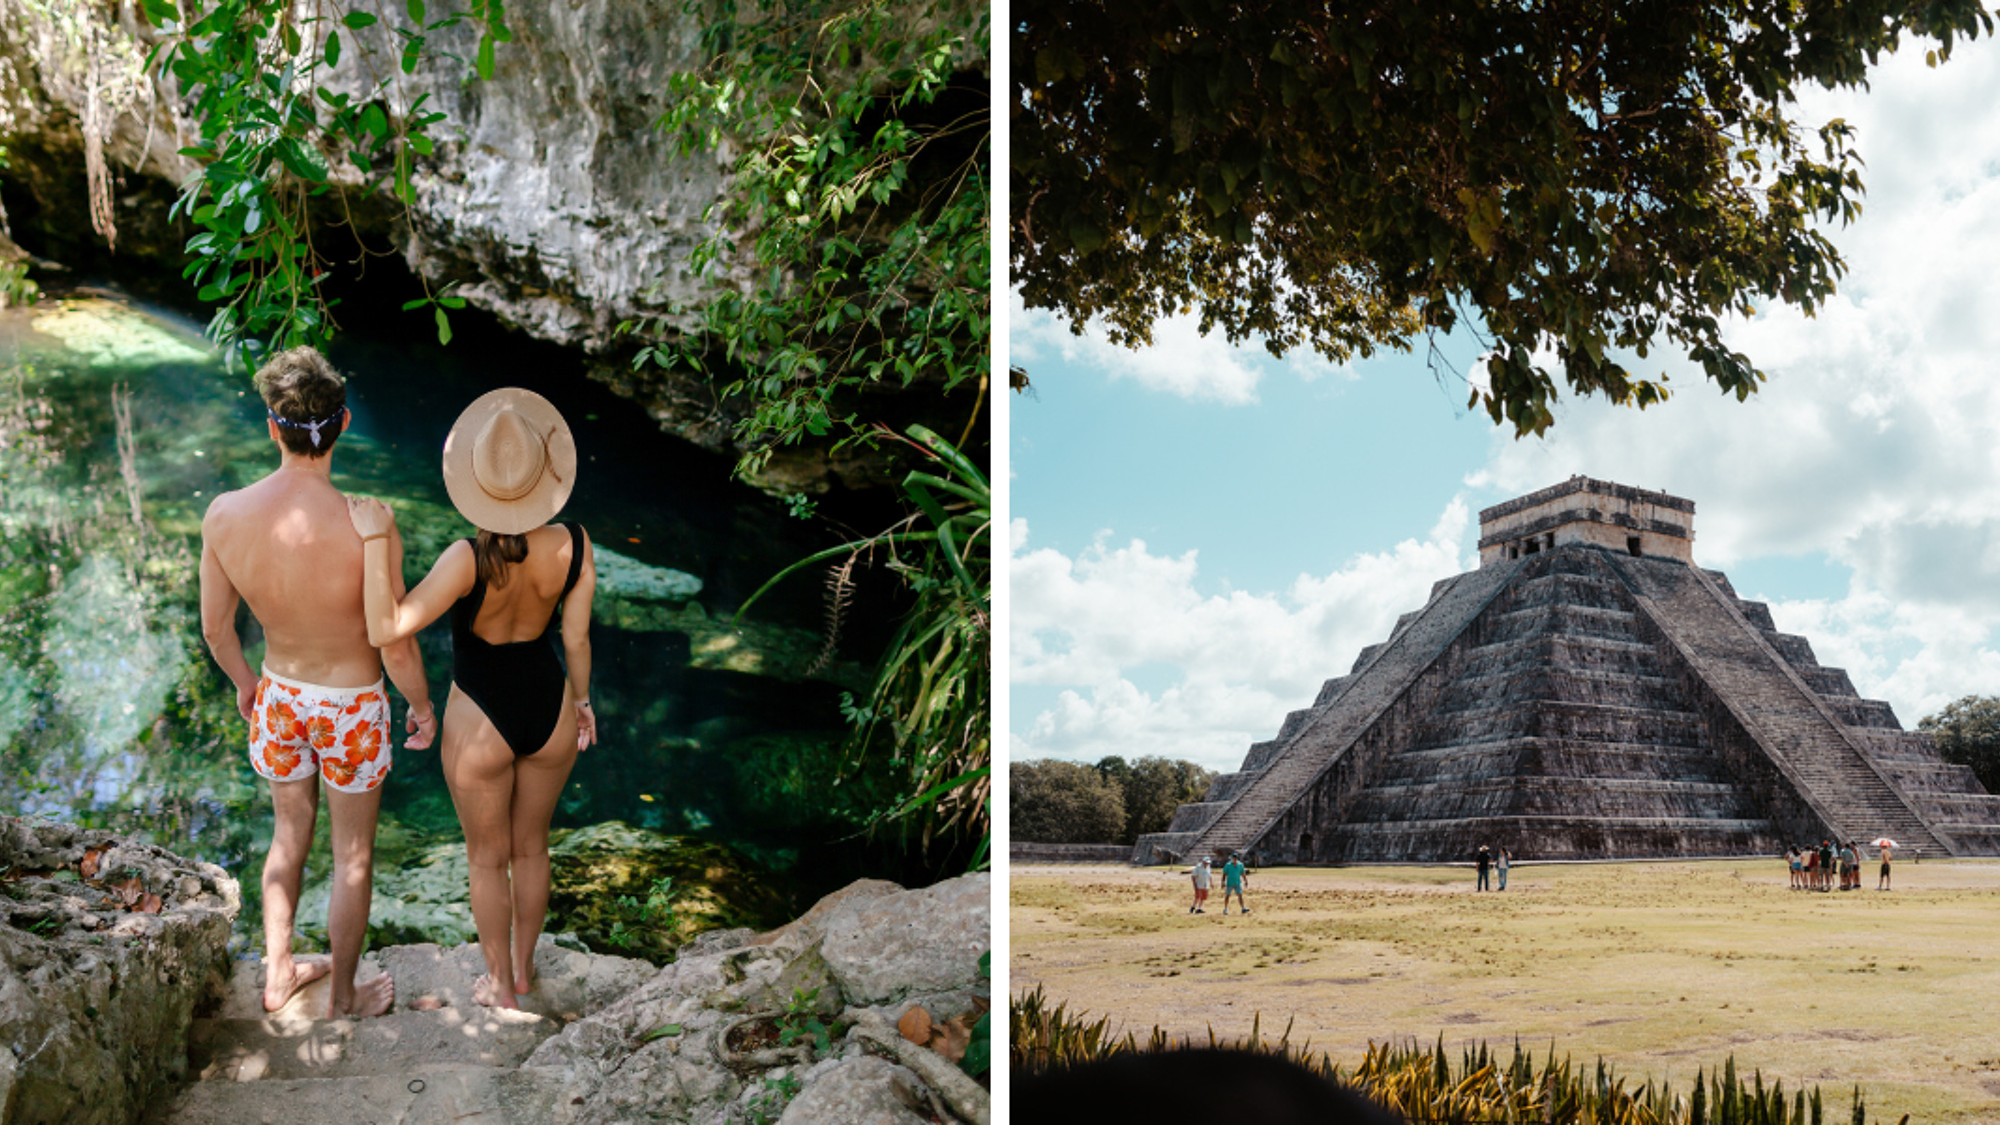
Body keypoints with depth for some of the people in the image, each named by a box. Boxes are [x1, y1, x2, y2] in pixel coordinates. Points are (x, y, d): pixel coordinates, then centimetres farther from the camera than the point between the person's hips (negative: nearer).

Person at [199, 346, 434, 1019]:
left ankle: (278, 973, 45)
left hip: (279, 698, 4)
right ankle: (345, 995, 36)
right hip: (352, 708, -4)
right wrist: (422, 705, -1)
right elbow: (398, 650, -21)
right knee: (353, 854, 18)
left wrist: (244, 681, 17)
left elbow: (214, 627, -3)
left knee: (289, 835, 28)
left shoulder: (225, 515, -18)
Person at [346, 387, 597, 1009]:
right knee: (531, 846, 27)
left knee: (488, 857, 22)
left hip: (481, 724, -3)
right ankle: (523, 965, 47)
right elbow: (577, 638, -7)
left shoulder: (469, 559, -32)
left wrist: (377, 540, -30)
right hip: (550, 709, 4)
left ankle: (499, 982, 41)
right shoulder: (574, 545, -19)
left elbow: (386, 630, -33)